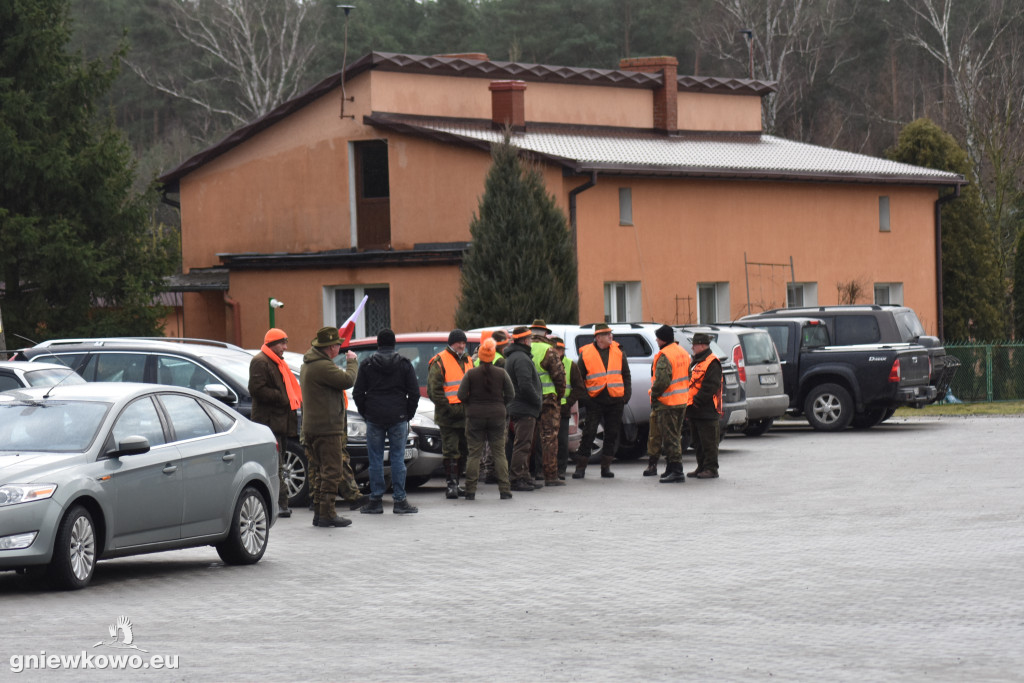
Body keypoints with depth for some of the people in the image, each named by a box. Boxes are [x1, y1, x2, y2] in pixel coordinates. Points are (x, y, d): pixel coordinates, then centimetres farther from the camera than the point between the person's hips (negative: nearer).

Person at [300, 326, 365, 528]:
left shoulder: (307, 365, 16)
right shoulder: (323, 366, -19)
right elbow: (348, 380, -19)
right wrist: (352, 362, -3)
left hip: (312, 426, 10)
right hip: (326, 426, -10)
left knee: (324, 471, 16)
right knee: (332, 472, -6)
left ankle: (320, 513, 18)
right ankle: (327, 515, -6)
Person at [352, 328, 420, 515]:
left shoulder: (367, 364, 2)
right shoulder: (404, 364, 2)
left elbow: (357, 393, 2)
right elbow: (414, 393, 1)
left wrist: (365, 414, 11)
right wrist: (408, 415, 10)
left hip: (374, 419, 0)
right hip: (398, 418, 0)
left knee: (375, 459, 4)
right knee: (398, 458, 2)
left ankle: (376, 500, 3)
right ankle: (399, 501, 0)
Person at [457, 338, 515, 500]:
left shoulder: (471, 374, -5)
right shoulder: (501, 373, -1)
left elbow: (462, 395, -7)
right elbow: (511, 394, 0)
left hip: (475, 416, -1)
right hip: (497, 416, 1)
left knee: (474, 454, 3)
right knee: (499, 453, 6)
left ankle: (470, 491, 0)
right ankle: (504, 490, 2)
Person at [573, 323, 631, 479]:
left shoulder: (618, 352, 7)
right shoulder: (586, 353, -1)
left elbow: (626, 375, 13)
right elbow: (579, 378, 5)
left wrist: (626, 394, 4)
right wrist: (582, 398, -3)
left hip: (615, 400, 3)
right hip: (595, 400, -3)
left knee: (612, 434, 6)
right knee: (588, 434, -6)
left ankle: (606, 466, 16)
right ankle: (580, 467, 0)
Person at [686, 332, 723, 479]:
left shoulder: (712, 363, -12)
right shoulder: (695, 362, 20)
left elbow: (710, 387, -19)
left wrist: (696, 401, -20)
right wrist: (689, 404, 15)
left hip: (707, 411, -10)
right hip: (695, 411, 10)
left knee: (708, 442, -6)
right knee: (698, 442, 13)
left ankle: (711, 469, -3)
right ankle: (702, 467, 20)